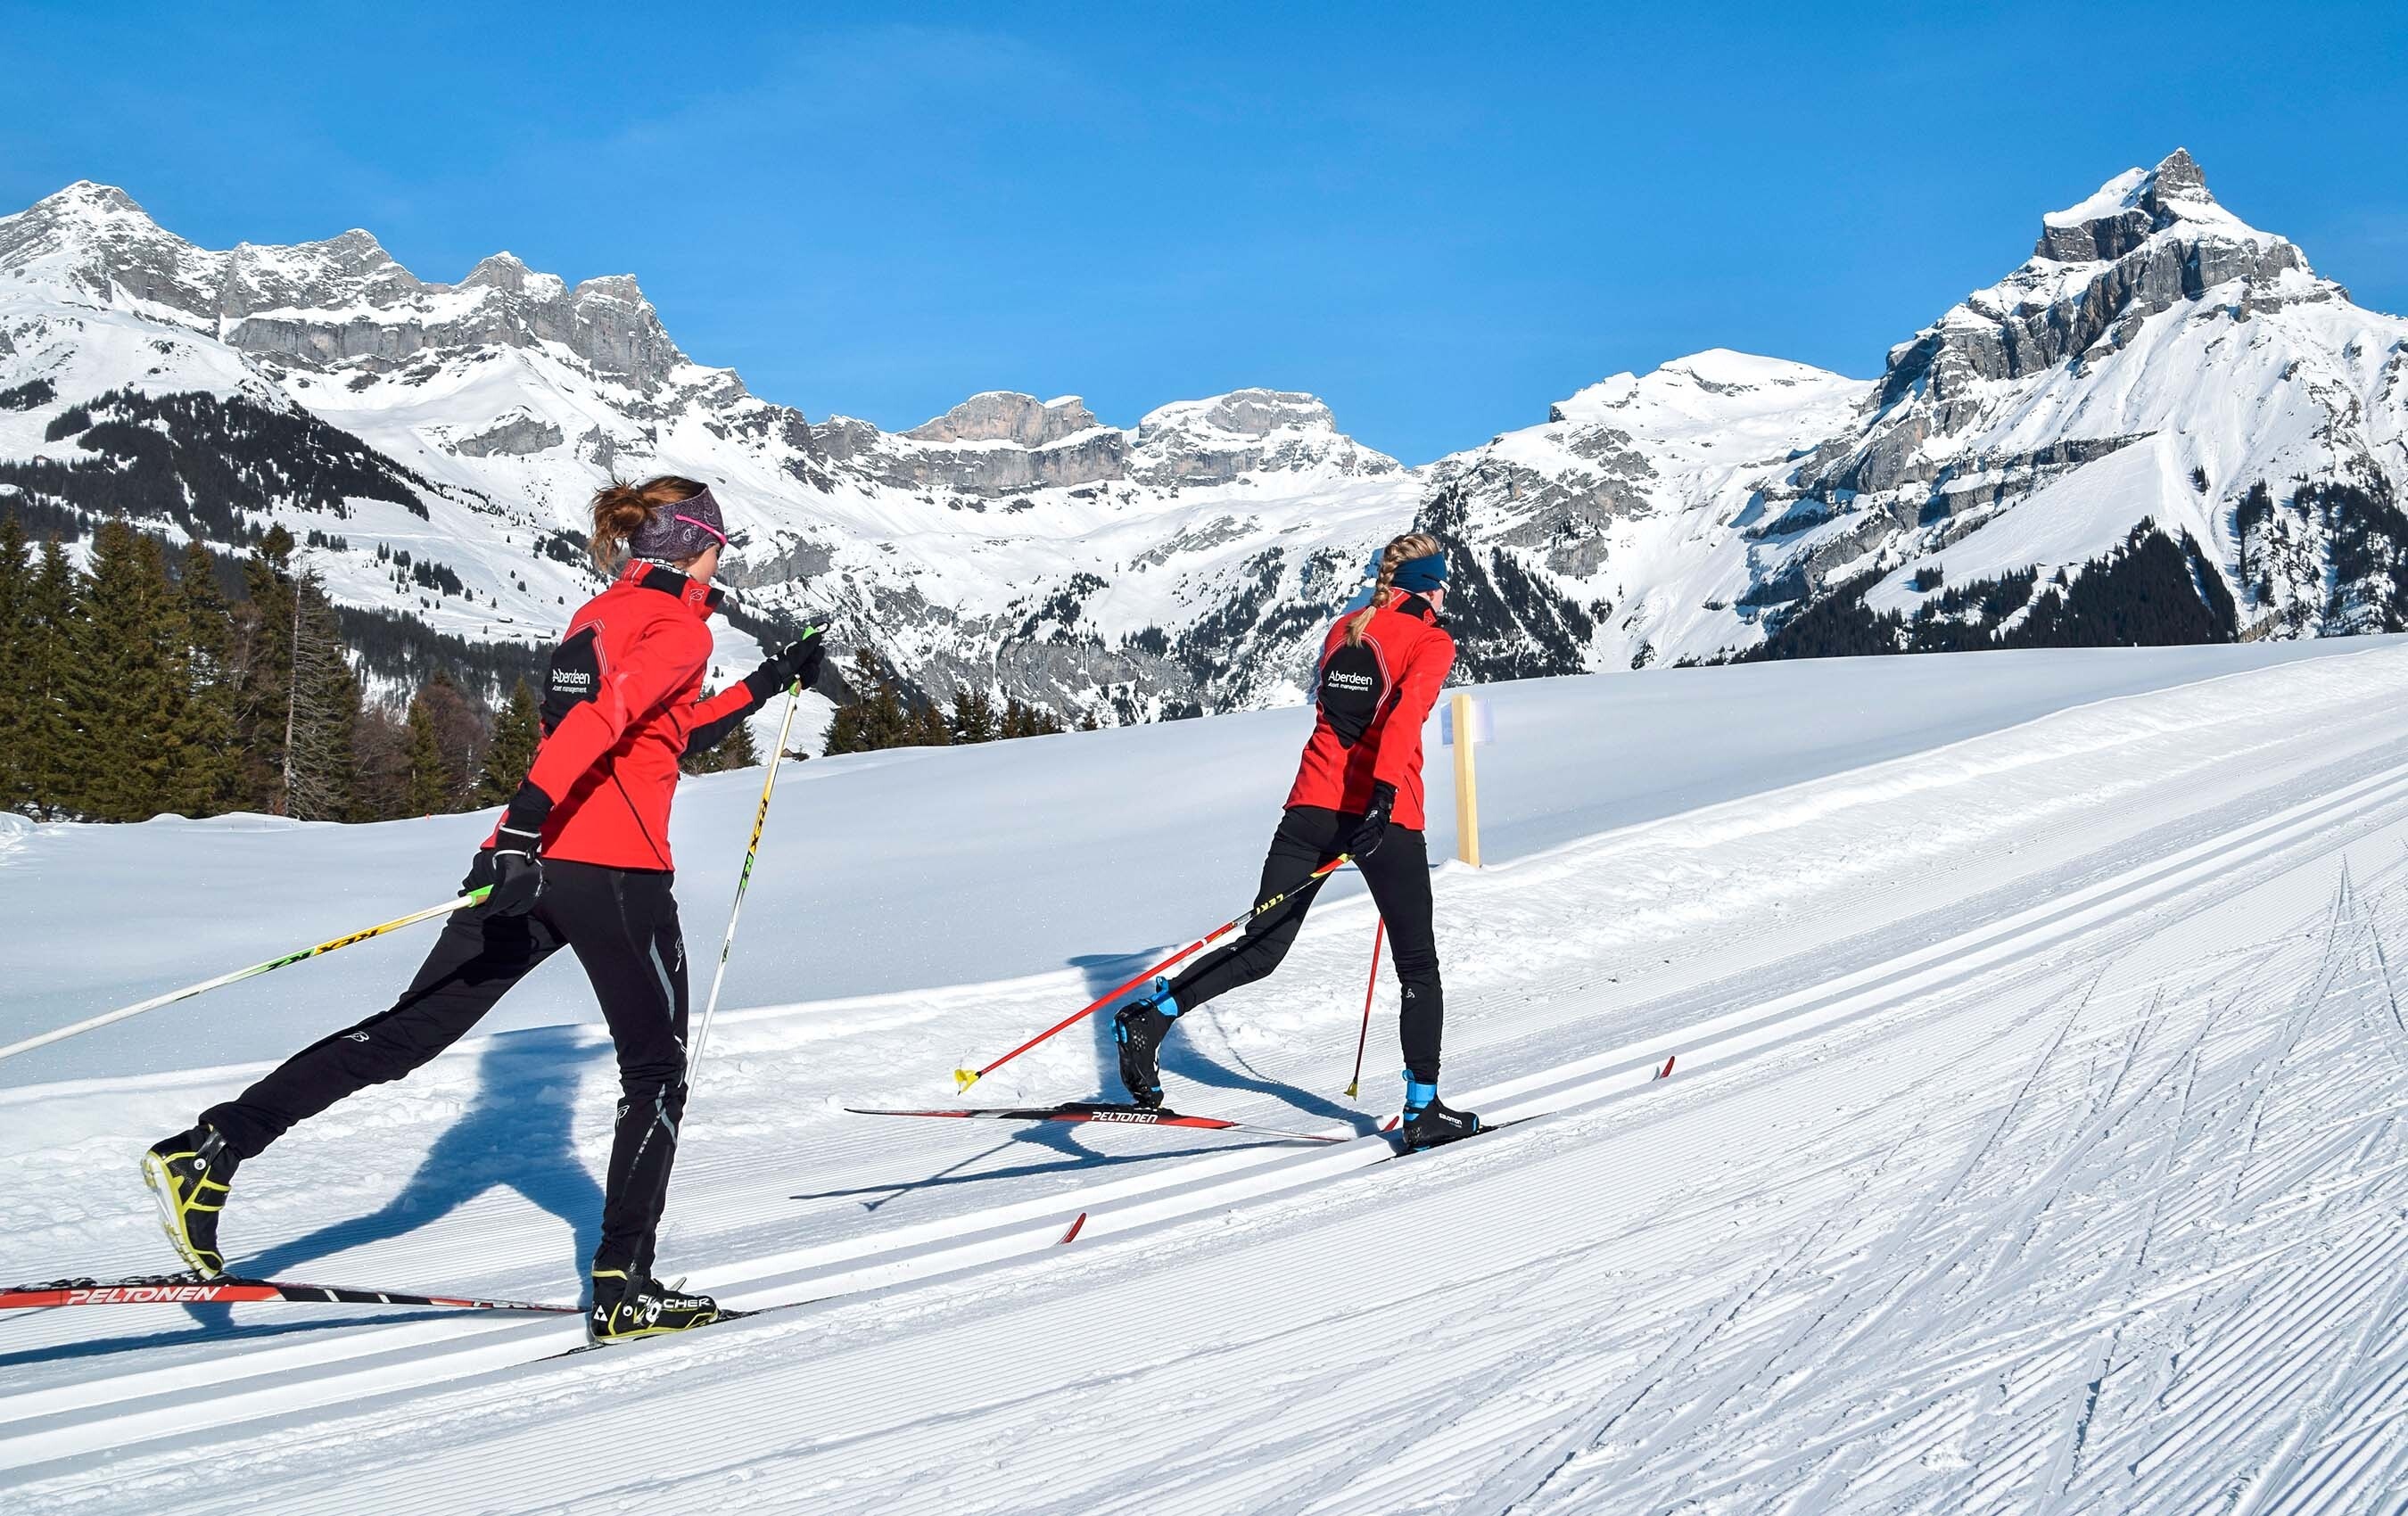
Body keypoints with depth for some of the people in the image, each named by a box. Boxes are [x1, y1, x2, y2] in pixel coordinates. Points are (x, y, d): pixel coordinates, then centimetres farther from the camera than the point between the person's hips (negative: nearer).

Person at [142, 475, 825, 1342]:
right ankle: (622, 1287, 4)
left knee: (411, 1032, 6)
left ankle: (213, 1146, -6)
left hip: (530, 860, 8)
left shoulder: (596, 616, 22)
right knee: (655, 1074, 6)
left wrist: (767, 684, 37)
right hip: (615, 873, -8)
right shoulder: (679, 627, -6)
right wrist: (525, 827, -34)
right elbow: (602, 721, -23)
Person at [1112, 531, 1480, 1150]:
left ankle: (1151, 1014, -12)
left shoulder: (1343, 628, 17)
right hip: (1380, 812, -5)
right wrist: (1386, 792, -30)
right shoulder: (1431, 641, -2)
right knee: (1418, 966, 9)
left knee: (1260, 949, 7)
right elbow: (1407, 712, -19)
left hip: (1312, 802, 5)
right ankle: (1423, 1110, 9)